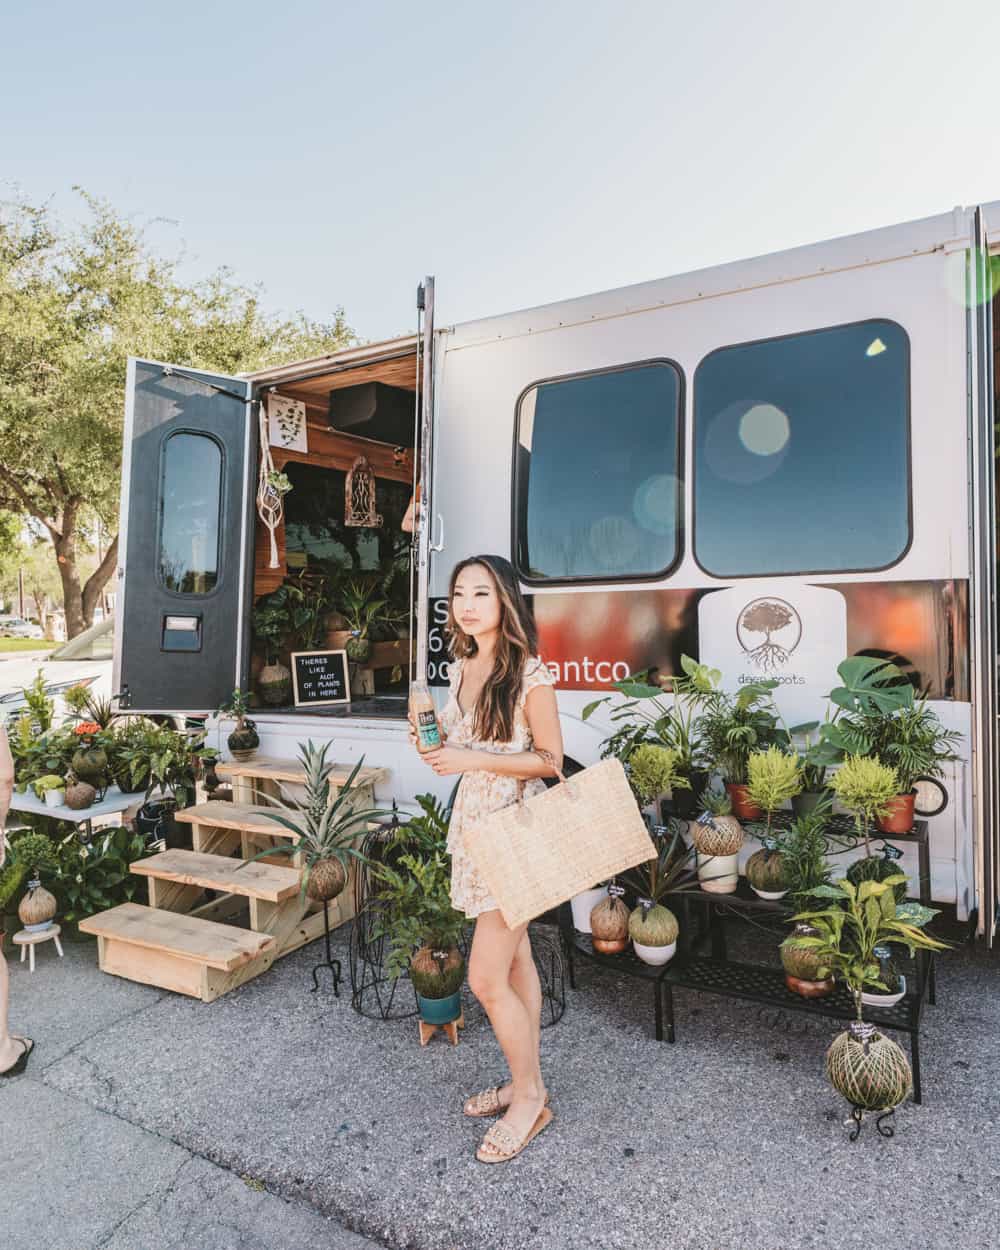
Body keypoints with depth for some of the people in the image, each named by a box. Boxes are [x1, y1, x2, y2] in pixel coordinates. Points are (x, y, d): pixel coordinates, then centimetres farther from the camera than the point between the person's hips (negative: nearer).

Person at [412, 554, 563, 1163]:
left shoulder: (530, 672, -15)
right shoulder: (461, 668, 8)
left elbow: (550, 760, -13)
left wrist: (472, 760, -20)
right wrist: (435, 742, -3)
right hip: (472, 818, 7)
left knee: (486, 978, -3)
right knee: (516, 959, 18)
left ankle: (529, 1099, 20)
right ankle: (528, 1081, 34)